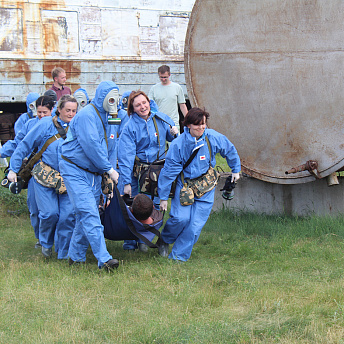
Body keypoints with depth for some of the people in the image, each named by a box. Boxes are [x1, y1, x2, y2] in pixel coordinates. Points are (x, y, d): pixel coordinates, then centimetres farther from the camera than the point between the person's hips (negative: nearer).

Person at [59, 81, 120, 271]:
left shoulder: (104, 117, 16)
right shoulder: (86, 115, -15)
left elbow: (106, 148, 22)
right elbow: (91, 145, -22)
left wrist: (110, 170, 12)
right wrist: (109, 169, -17)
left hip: (94, 173, 9)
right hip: (76, 171, -9)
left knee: (85, 215, 8)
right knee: (89, 214, -15)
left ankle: (76, 256, 18)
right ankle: (103, 259, -22)